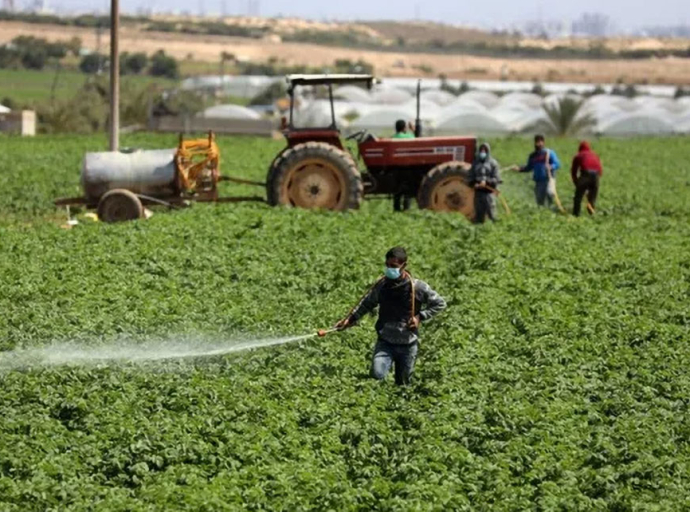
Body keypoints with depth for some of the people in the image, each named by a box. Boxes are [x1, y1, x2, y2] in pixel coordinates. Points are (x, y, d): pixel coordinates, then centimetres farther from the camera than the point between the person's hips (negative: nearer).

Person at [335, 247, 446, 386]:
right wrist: (350, 318, 8)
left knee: (402, 384, 9)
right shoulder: (381, 285, -4)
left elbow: (440, 304, 0)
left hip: (408, 344, -1)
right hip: (385, 342, 1)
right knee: (377, 375, -23)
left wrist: (420, 317, -10)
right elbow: (367, 303, 14)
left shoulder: (417, 287, -11)